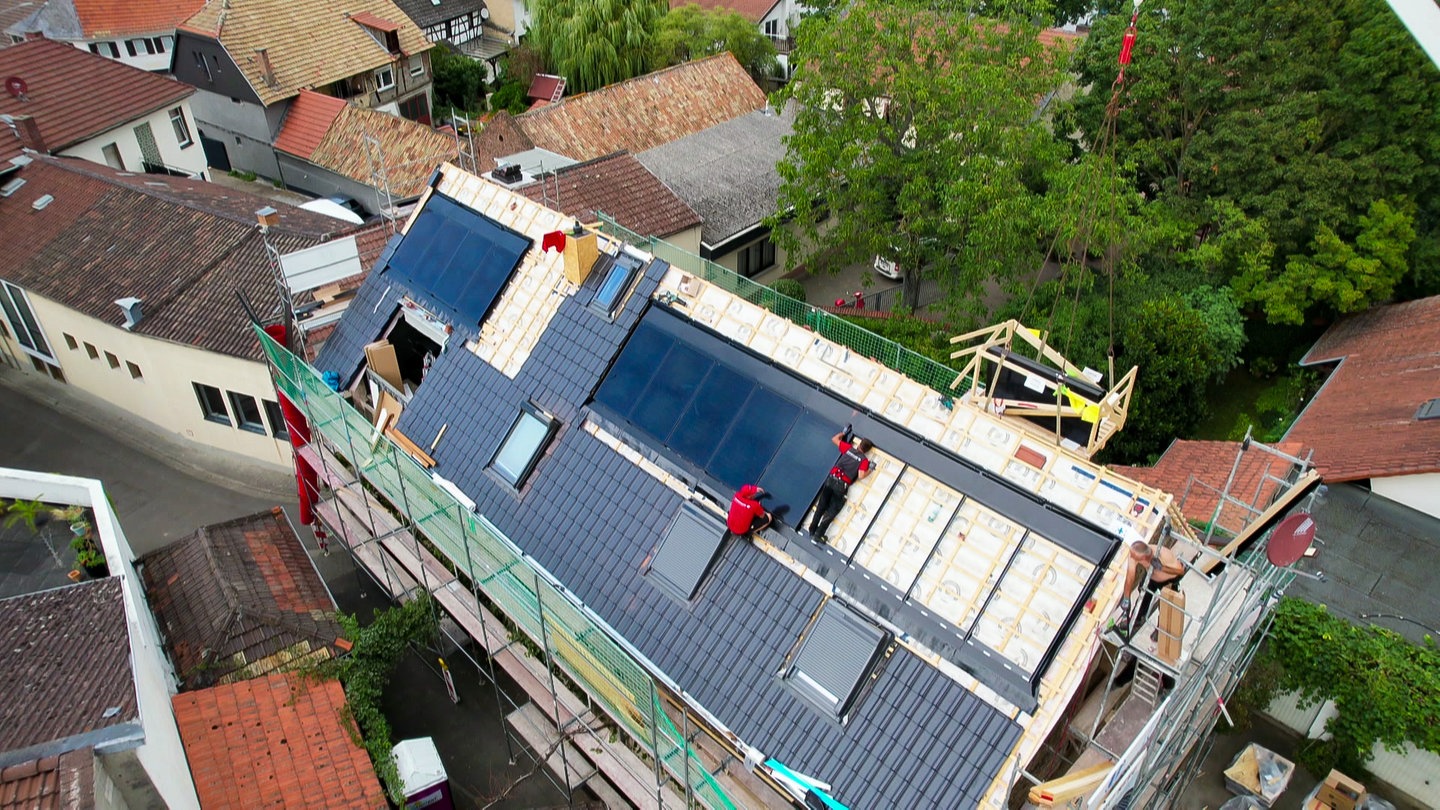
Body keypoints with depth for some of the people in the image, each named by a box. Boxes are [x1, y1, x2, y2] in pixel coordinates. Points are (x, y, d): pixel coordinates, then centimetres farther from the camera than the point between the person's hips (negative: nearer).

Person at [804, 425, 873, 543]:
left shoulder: (848, 448, 10)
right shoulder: (864, 460, 1)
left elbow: (834, 439, 21)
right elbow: (860, 475, -12)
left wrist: (844, 432, 34)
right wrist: (869, 471, 6)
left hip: (831, 478, 3)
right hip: (841, 485, -3)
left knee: (821, 506, 16)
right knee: (832, 511, 5)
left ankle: (812, 530, 18)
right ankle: (818, 535, 0)